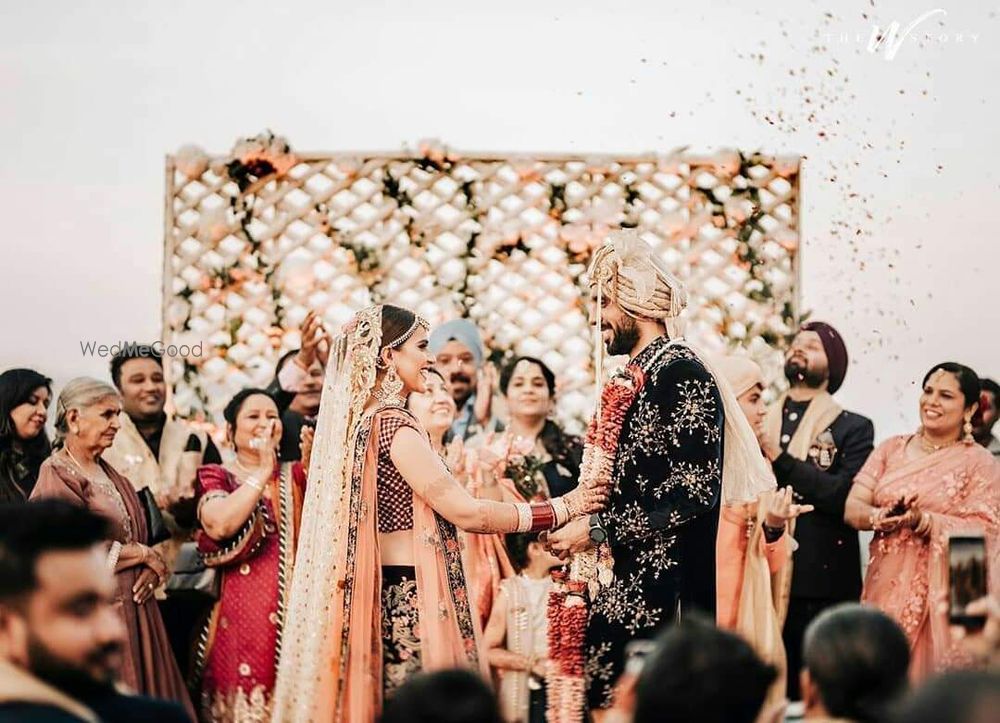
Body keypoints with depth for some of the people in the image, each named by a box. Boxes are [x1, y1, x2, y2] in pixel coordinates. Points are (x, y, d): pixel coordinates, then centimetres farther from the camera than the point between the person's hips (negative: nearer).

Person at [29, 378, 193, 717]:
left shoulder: (109, 473, 16)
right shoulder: (56, 476, -8)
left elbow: (141, 536, 18)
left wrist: (152, 568, -4)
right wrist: (145, 554, -6)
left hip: (134, 609, 8)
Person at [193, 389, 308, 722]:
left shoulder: (295, 475, 14)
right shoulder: (216, 478, 6)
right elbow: (219, 525, -15)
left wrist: (313, 467, -13)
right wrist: (263, 472, -11)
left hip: (292, 610, 2)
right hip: (240, 613, -2)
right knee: (243, 693, -6)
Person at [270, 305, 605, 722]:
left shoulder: (361, 419, 13)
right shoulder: (392, 424, -14)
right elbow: (466, 513, -15)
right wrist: (563, 508, -8)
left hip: (388, 590, 9)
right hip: (408, 598, -9)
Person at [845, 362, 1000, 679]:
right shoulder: (892, 449, 11)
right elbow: (852, 508, 4)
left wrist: (922, 521, -21)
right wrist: (882, 518, -18)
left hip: (940, 593, -3)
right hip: (886, 587, 3)